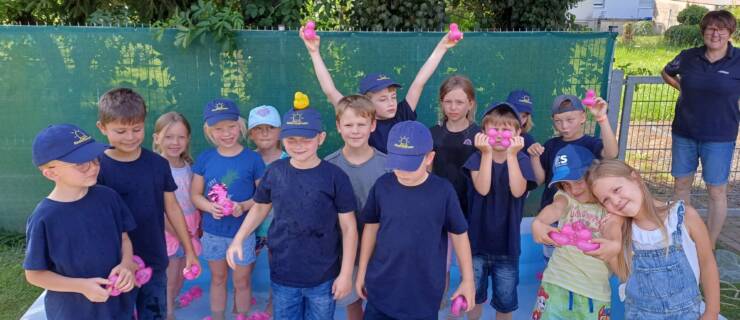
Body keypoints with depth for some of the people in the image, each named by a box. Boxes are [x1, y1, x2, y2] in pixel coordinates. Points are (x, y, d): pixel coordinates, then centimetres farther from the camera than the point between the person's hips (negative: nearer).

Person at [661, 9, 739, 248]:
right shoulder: (688, 57, 0)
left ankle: (709, 247, 18)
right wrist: (682, 87, 6)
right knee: (681, 185, 12)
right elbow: (666, 72, 19)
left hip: (719, 138, -3)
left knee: (716, 192, 5)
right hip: (684, 133, 3)